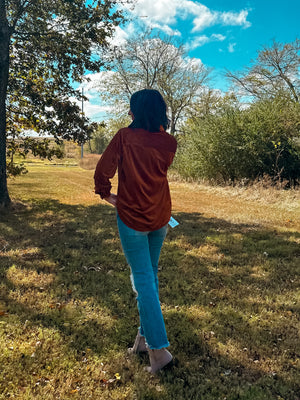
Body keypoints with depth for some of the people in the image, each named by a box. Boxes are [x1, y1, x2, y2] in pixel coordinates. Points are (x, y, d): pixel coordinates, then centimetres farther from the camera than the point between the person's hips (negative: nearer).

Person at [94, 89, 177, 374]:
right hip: (160, 217, 5)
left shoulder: (124, 137, -12)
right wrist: (159, 126, 12)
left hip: (131, 217, -4)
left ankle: (159, 348, 3)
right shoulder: (168, 143, -3)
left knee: (143, 279, 2)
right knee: (150, 273, 19)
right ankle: (145, 335, 30)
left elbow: (102, 172, -14)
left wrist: (107, 195, 5)